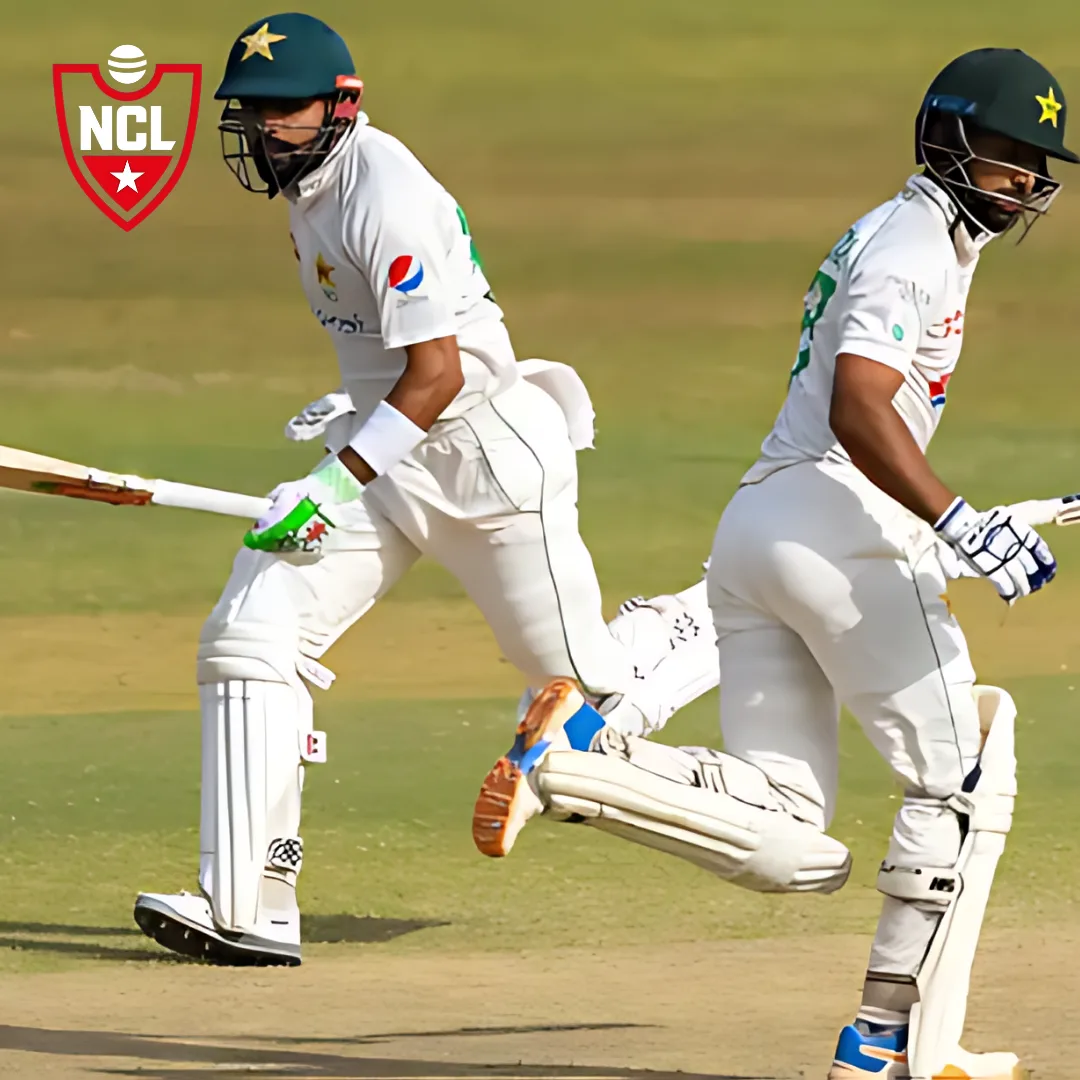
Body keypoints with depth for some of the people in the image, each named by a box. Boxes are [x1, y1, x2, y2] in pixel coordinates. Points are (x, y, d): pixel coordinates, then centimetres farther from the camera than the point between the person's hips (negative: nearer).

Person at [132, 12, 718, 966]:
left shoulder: (386, 198, -23)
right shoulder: (309, 180, 6)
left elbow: (436, 375, -25)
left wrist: (338, 483, -29)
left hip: (488, 454, -9)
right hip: (389, 456, 9)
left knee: (592, 697, 1)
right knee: (250, 636, -10)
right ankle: (249, 911, -12)